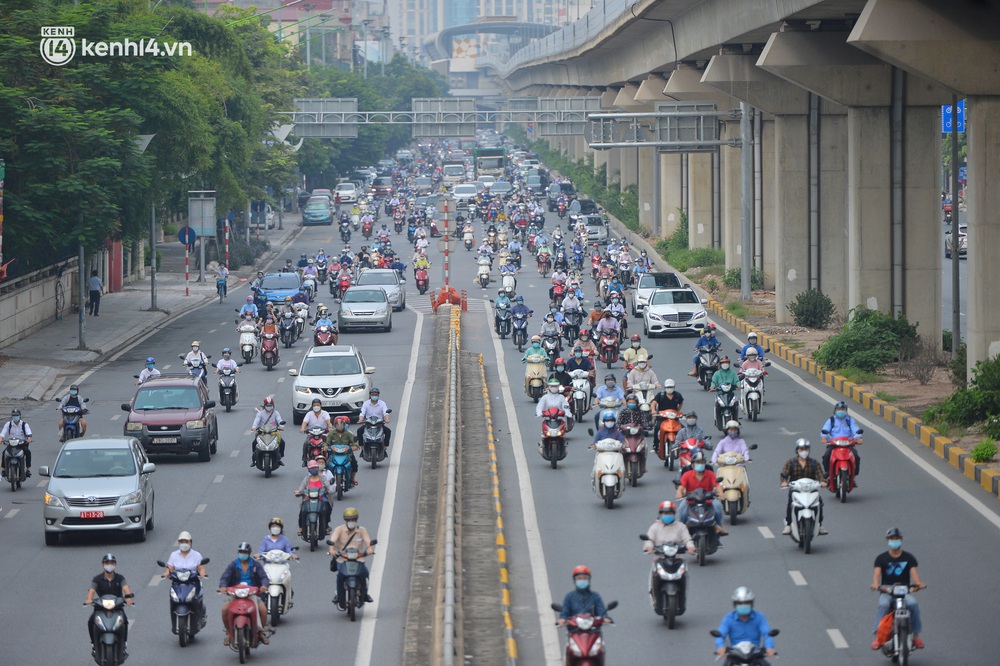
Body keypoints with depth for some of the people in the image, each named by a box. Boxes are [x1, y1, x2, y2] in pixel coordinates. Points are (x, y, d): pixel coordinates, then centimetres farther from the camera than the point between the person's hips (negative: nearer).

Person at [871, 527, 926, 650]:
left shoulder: (908, 557, 9)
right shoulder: (882, 558, 7)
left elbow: (914, 571, -5)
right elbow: (877, 572, -8)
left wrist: (918, 583, -28)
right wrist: (875, 583, -32)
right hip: (886, 592, -1)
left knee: (913, 604, -31)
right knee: (883, 605, -34)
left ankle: (916, 635, -17)